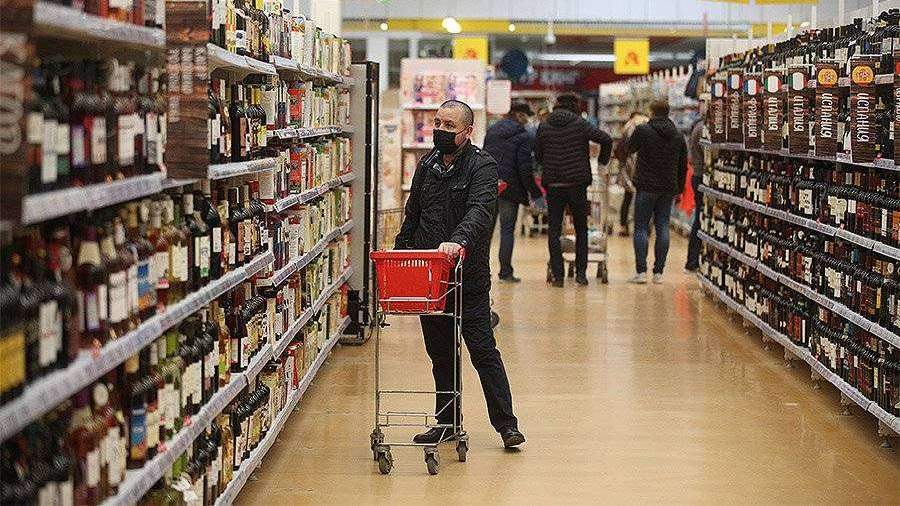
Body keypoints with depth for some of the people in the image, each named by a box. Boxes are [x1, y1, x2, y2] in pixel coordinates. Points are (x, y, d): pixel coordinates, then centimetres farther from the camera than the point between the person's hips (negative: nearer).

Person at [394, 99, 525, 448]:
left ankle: (506, 423, 2)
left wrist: (459, 240, -42)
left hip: (470, 278, -6)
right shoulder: (427, 166, 13)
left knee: (483, 350, -4)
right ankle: (447, 422, 22)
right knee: (440, 354, 12)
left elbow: (480, 211, -24)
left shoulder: (482, 167, -7)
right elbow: (412, 216, 20)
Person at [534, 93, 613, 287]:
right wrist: (603, 160, 6)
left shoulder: (544, 127, 4)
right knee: (581, 229, 13)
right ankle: (581, 272, 9)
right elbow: (606, 139, -9)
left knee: (554, 229, 6)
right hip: (577, 183, -1)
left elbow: (538, 155, 8)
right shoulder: (580, 124, -2)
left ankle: (557, 274, 0)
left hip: (553, 184, 1)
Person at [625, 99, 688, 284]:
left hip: (646, 187, -4)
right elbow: (683, 165, 11)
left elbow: (629, 149, 9)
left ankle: (641, 271, -5)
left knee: (641, 228, 1)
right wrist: (679, 188, 19)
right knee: (662, 228, 7)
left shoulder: (642, 130, -8)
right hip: (668, 189, 4)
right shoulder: (678, 135, 7)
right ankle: (658, 272, 6)